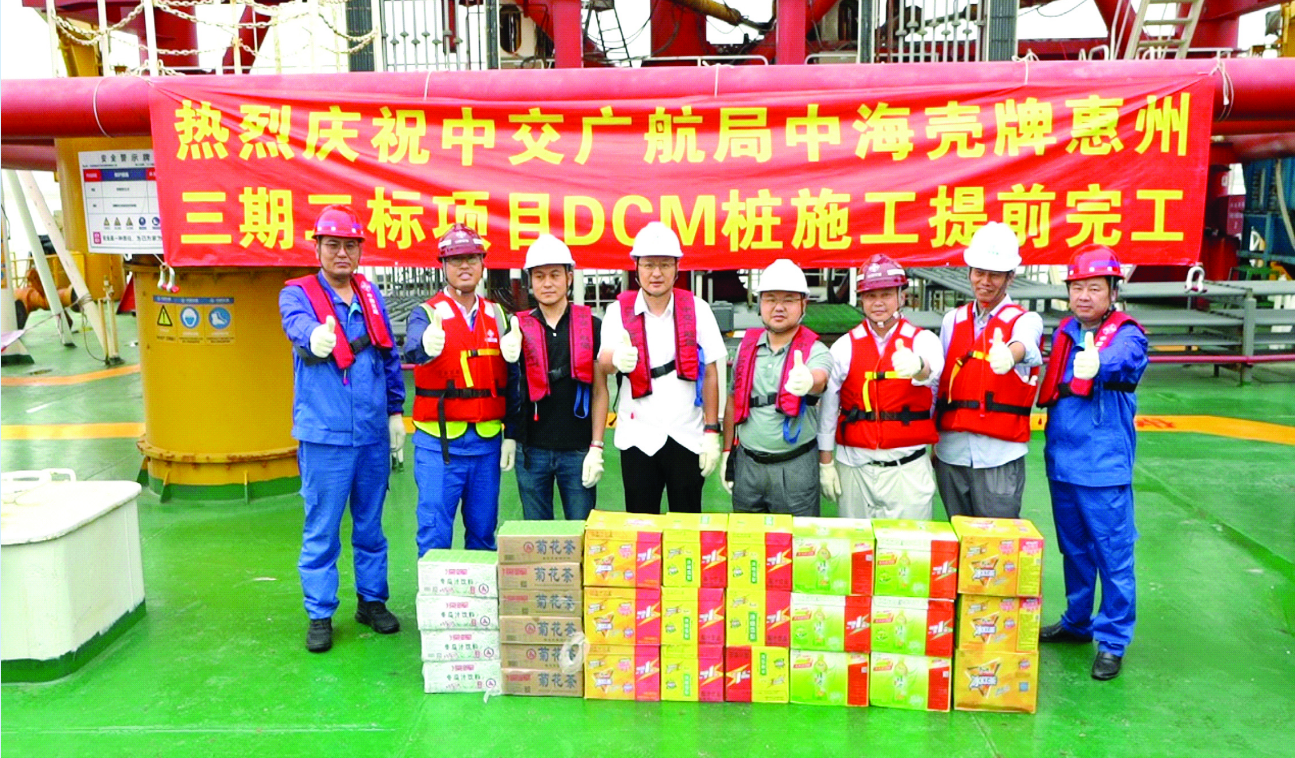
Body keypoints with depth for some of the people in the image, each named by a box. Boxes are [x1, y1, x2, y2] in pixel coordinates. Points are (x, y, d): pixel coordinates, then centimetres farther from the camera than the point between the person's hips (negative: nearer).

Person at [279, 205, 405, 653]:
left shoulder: (370, 294, 10)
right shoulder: (298, 293, -3)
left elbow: (390, 356, 16)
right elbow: (298, 326, -28)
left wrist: (395, 412, 14)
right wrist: (315, 338, -51)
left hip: (374, 434, 4)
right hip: (325, 436, -4)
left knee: (370, 525, 15)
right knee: (322, 530, 3)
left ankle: (373, 601, 29)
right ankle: (320, 615, 17)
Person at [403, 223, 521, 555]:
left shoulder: (496, 315, 11)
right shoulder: (427, 313, -2)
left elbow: (509, 380, 12)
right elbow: (412, 350, -25)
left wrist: (511, 434, 7)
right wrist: (426, 346, -49)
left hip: (487, 441, 4)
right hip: (439, 441, -3)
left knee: (483, 534, 11)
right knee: (435, 535, -1)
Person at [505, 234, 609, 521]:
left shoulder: (591, 326, 0)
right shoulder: (519, 328, 4)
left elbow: (599, 391, 0)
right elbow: (509, 388, 9)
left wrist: (596, 447, -4)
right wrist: (509, 437, -5)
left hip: (577, 449, -1)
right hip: (531, 449, 2)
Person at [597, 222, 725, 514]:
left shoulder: (697, 309, 0)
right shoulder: (619, 311, -1)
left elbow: (710, 374, 2)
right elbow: (604, 361, -16)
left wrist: (711, 431, -2)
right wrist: (617, 359, -40)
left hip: (687, 435, 0)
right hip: (637, 436, 0)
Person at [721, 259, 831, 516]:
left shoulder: (814, 350, -7)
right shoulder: (747, 346, 5)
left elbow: (819, 380, -30)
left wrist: (807, 381, -54)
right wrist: (727, 451, 13)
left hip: (795, 466, -4)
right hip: (747, 463, 4)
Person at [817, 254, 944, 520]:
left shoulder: (923, 340, 1)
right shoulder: (844, 346, 3)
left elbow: (932, 370, -23)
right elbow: (828, 408, 5)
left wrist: (917, 367, -47)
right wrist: (825, 462, 3)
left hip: (909, 468, -1)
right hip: (855, 468, 1)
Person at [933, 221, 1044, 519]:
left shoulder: (1026, 321, 0)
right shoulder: (953, 320, 12)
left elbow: (1023, 344, -25)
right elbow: (938, 380, 12)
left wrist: (1009, 354, -49)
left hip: (999, 453, -4)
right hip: (951, 451, 4)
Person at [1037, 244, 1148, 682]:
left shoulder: (1126, 335, -9)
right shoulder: (1064, 333, 9)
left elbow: (1125, 363, -33)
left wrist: (1098, 365, -51)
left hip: (1104, 468, -6)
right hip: (1062, 462, 6)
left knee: (1113, 555, 2)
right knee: (1074, 551, 19)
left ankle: (1112, 641, 16)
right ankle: (1077, 622, 35)